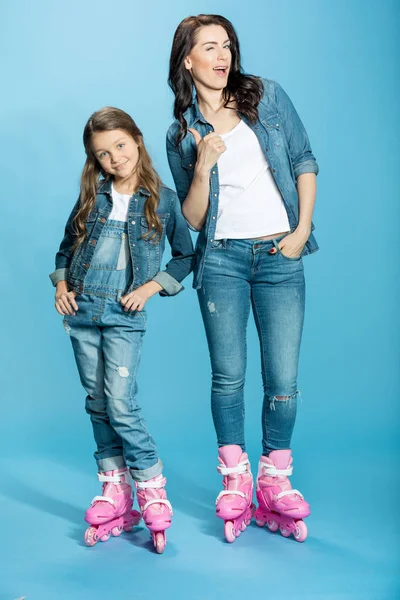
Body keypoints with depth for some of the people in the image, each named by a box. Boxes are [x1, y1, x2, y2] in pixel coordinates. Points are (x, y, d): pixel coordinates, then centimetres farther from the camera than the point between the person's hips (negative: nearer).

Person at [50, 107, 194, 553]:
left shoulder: (162, 199, -2)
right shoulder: (92, 195, 7)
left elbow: (185, 256, 4)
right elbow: (66, 246, 17)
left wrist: (151, 287, -6)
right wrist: (62, 285, 2)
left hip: (124, 315, -4)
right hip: (82, 311, 4)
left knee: (122, 406, -11)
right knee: (97, 404, 8)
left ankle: (152, 495, 2)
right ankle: (114, 497, 19)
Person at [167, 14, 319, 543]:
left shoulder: (268, 97, 6)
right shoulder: (182, 133, 6)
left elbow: (304, 162, 8)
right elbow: (192, 219, 3)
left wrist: (302, 231, -2)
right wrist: (203, 166, -12)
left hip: (280, 257, 0)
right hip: (222, 258, 0)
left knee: (284, 380, -2)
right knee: (228, 375, 3)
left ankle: (276, 484, 16)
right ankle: (235, 484, 18)